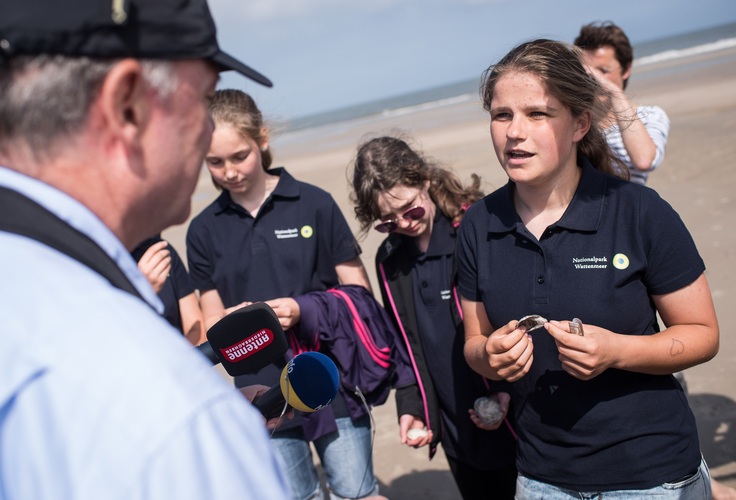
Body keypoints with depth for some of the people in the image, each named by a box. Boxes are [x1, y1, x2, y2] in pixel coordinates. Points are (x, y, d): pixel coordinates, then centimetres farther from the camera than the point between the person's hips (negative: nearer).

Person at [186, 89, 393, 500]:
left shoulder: (314, 204, -5)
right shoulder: (204, 230, 2)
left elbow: (359, 293, -1)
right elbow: (212, 321, 7)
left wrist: (304, 310, -18)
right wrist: (232, 323, -16)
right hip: (264, 394, 2)